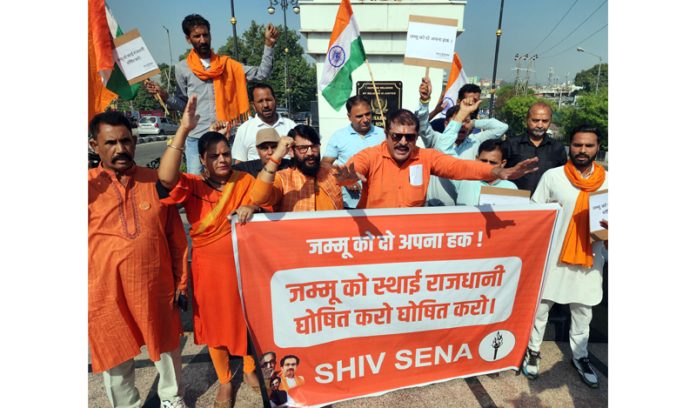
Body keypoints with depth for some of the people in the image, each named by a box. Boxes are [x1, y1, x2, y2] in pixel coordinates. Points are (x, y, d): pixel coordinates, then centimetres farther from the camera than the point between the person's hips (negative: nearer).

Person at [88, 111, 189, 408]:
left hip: (157, 285, 1)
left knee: (166, 345, 20)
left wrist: (181, 280, 2)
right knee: (116, 354, 18)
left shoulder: (156, 181, -3)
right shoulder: (89, 186, -5)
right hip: (106, 291, -1)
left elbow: (175, 236, 1)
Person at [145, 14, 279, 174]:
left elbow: (261, 74, 1)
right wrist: (165, 96, -7)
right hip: (196, 137, 0)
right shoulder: (182, 68, 6)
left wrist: (268, 45, -5)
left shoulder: (226, 64, 7)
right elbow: (184, 104, 10)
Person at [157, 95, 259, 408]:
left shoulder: (245, 180, -2)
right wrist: (184, 129, -33)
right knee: (215, 323, 15)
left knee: (248, 319, 16)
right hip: (210, 269, -1)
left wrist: (251, 208, -30)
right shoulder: (191, 185, -9)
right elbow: (165, 177, -29)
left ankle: (250, 369, 42)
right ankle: (224, 381, 37)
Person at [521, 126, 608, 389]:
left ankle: (580, 356, 35)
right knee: (541, 305, 8)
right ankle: (533, 350, 27)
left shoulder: (608, 180, 4)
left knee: (583, 309, 16)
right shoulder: (553, 176, -5)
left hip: (590, 256, 3)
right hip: (552, 254, -2)